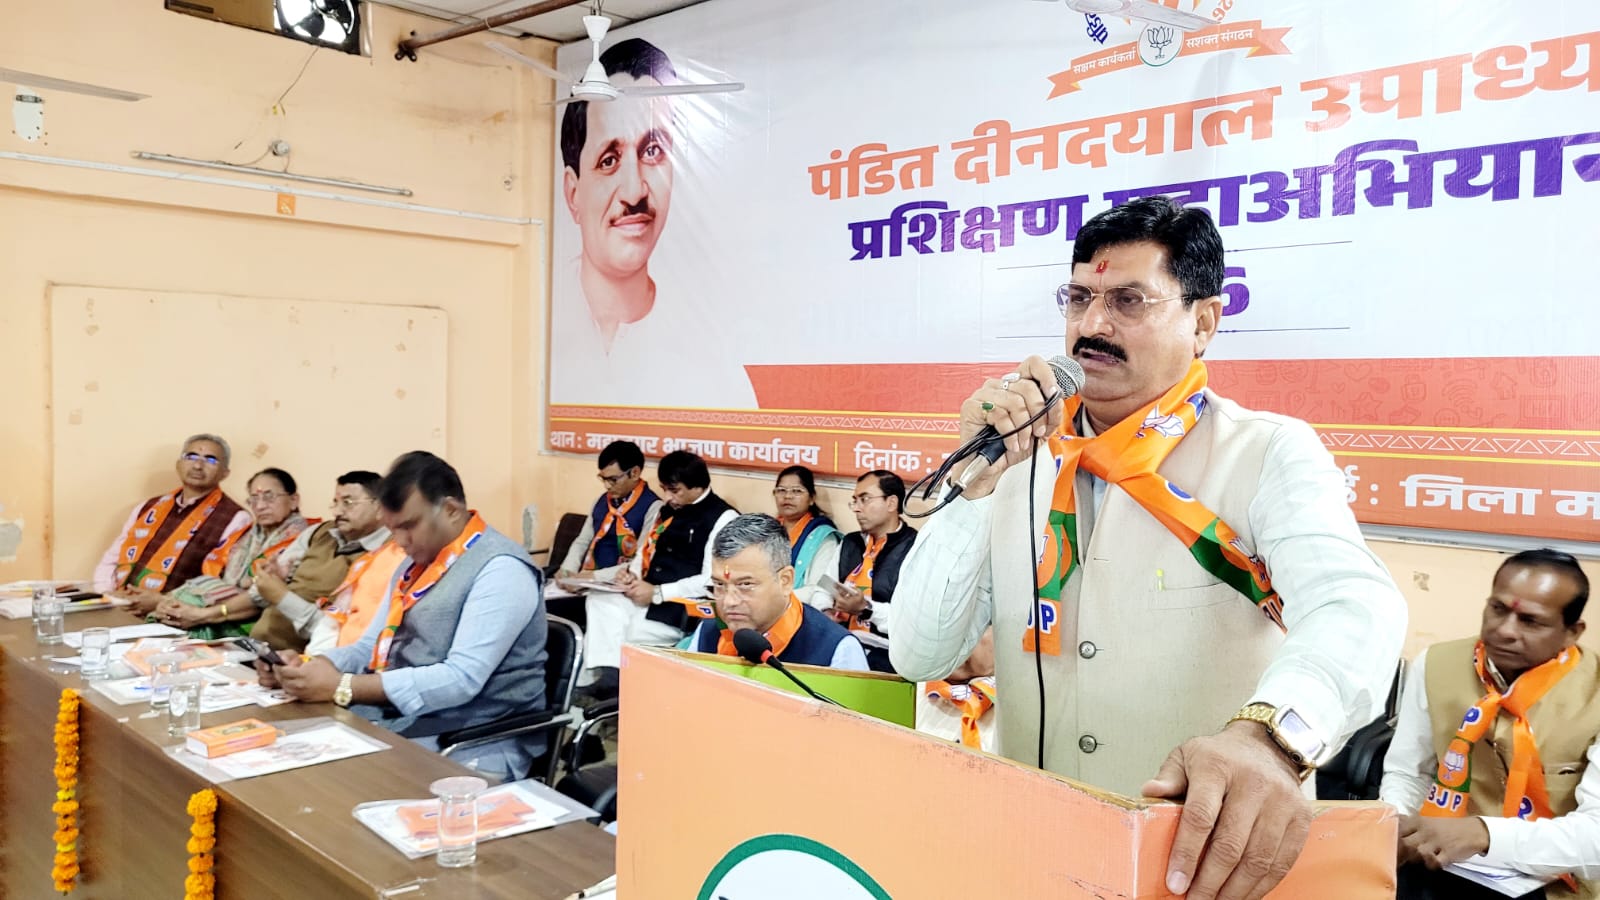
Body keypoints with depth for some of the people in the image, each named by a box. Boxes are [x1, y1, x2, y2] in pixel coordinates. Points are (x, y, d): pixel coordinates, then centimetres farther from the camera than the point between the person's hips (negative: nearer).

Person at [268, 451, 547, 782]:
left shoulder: (500, 569, -16)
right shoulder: (415, 563, 13)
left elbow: (461, 679, -24)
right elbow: (372, 647, 16)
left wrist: (342, 687, -24)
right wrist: (307, 666, -4)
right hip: (393, 720, 8)